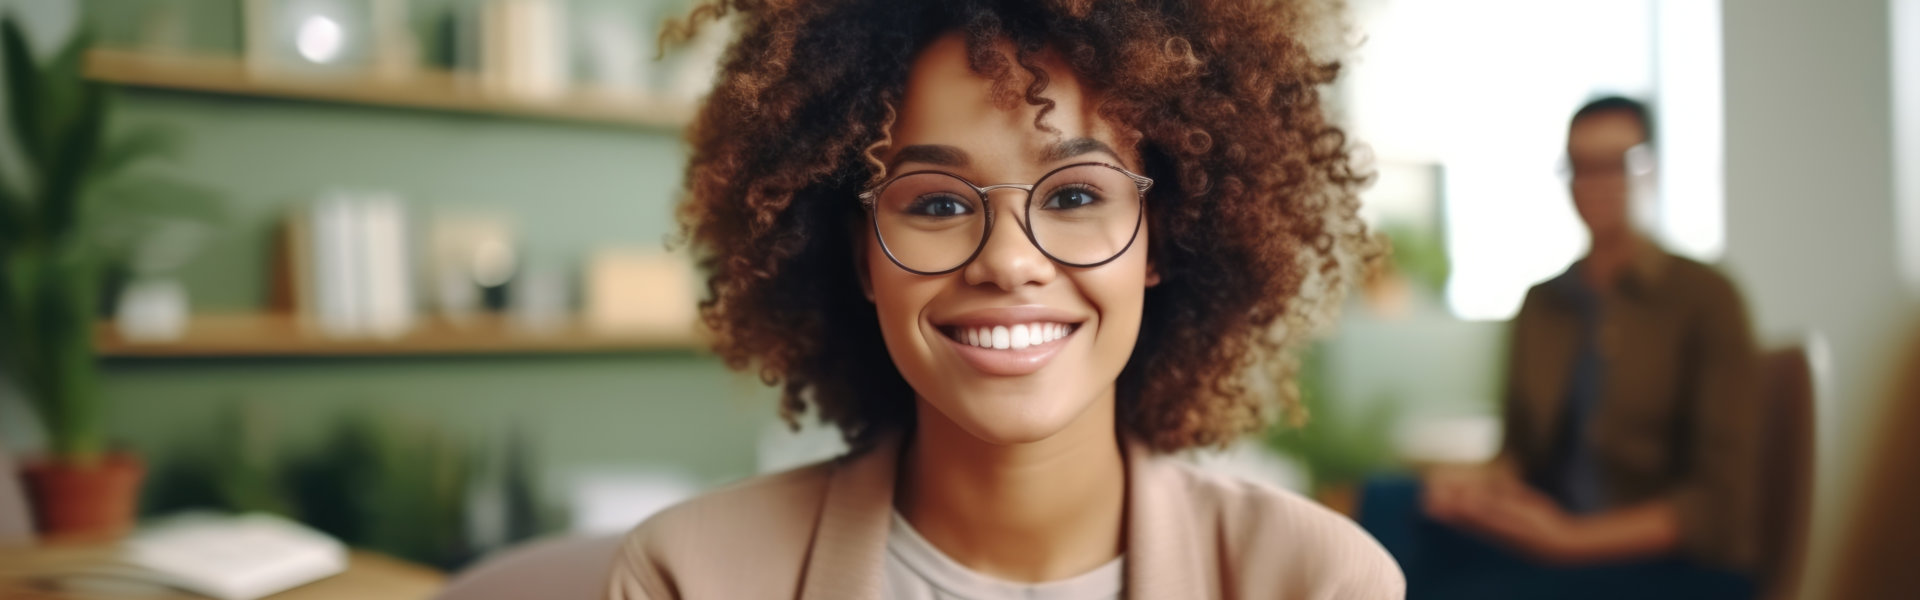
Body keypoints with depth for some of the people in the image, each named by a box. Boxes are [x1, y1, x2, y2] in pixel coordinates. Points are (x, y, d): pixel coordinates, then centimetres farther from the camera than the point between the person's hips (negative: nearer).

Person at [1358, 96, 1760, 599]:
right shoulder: (1542, 303, 12)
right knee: (1387, 502, -25)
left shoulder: (1705, 298, -3)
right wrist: (1481, 482, -12)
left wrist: (1573, 537, -20)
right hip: (1543, 540, 5)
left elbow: (1718, 501, -8)